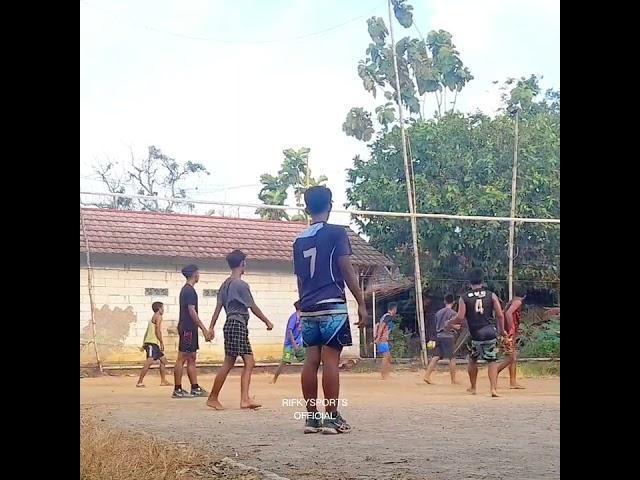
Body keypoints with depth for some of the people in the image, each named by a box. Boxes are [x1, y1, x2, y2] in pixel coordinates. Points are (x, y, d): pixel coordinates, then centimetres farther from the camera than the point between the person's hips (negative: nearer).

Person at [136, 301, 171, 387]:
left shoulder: (153, 317, 23)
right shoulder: (158, 317, -5)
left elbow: (147, 332, 20)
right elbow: (157, 330, -17)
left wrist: (144, 345, 18)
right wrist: (162, 343, -15)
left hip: (154, 344, 11)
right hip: (152, 343, -11)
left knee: (163, 360, 16)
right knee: (149, 362, -19)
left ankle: (163, 381, 20)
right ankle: (139, 382, -23)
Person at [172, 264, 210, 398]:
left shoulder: (186, 289, 18)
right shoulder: (190, 290, -13)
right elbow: (192, 311, -19)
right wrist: (203, 328, -19)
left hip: (188, 328, 10)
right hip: (188, 328, -10)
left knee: (191, 359, 11)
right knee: (182, 358, -7)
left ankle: (195, 388, 14)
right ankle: (177, 390, -5)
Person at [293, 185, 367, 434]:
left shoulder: (299, 240, 13)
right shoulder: (336, 232, -3)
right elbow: (346, 269, -9)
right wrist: (361, 303, -5)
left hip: (308, 308, 6)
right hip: (331, 305, -6)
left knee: (311, 361, 6)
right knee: (331, 360, -5)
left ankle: (312, 417, 9)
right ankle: (331, 417, -4)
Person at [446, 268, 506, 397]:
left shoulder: (464, 298, -1)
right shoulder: (491, 295, 1)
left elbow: (460, 318, -6)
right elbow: (500, 315, -2)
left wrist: (449, 323, 12)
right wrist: (501, 330, 13)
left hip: (475, 334, 0)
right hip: (490, 332, 0)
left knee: (473, 360, 19)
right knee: (492, 361, 2)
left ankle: (473, 388, 27)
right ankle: (494, 388, -11)